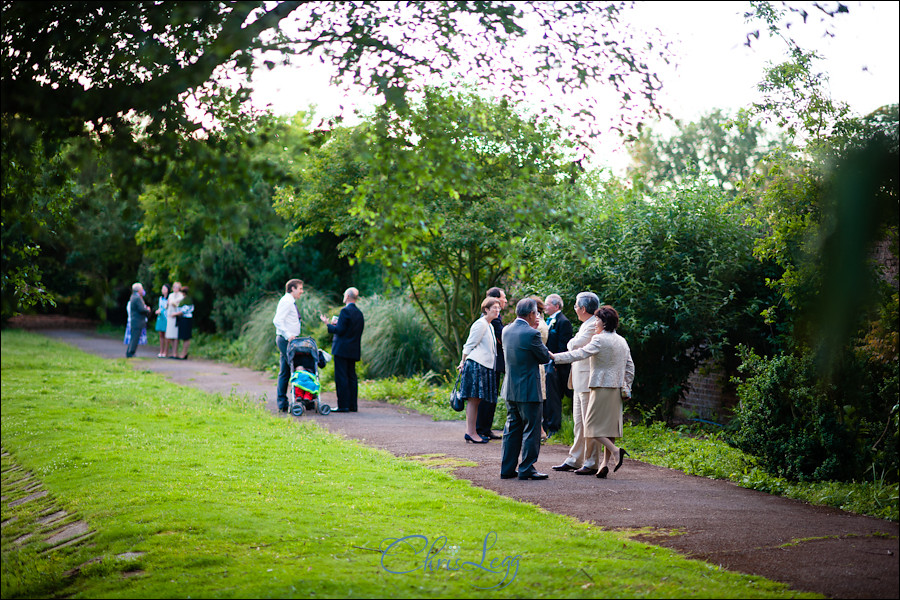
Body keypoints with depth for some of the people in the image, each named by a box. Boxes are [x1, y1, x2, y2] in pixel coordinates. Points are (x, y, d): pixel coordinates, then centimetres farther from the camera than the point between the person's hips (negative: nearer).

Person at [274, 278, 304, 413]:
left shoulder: (291, 302, 20)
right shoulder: (286, 301, -11)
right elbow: (277, 321, -20)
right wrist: (288, 335, -26)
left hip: (289, 340, 10)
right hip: (286, 340, -10)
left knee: (285, 371, 8)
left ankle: (282, 403, 9)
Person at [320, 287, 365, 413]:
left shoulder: (345, 311, -12)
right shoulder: (359, 313, 13)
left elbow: (340, 330, -16)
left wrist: (328, 324, -1)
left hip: (342, 349, -8)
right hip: (353, 350, 8)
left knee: (341, 377, -6)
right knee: (351, 377, 9)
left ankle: (343, 405, -8)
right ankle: (352, 405, 9)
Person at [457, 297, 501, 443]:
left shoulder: (490, 326, 21)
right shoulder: (480, 324, -9)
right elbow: (469, 345, -9)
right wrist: (463, 362, -7)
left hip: (485, 367, 10)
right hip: (476, 365, -10)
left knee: (476, 400, 9)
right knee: (473, 399, -8)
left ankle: (471, 432, 11)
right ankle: (471, 433, -8)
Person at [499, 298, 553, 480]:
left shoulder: (506, 330, 3)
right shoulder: (531, 334, -18)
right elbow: (545, 358, -7)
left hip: (510, 390, 7)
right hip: (528, 390, -7)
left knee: (512, 429, 14)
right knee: (531, 430, 2)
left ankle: (507, 468, 16)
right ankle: (527, 469, 4)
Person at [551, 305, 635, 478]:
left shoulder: (600, 339, -11)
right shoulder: (622, 341, 13)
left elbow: (580, 354, -17)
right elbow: (630, 367, 16)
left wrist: (555, 356, -14)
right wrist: (626, 387, 23)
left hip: (602, 387, -8)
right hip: (617, 389, 8)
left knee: (593, 425, -2)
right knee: (609, 424, 8)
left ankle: (615, 451, -17)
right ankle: (605, 463, 6)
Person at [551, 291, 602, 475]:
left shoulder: (593, 326, -16)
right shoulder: (586, 325, 17)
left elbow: (574, 345, -21)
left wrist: (571, 342, -2)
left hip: (588, 381, -10)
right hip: (580, 381, 10)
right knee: (579, 422, 13)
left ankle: (591, 463, 0)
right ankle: (574, 460, 19)